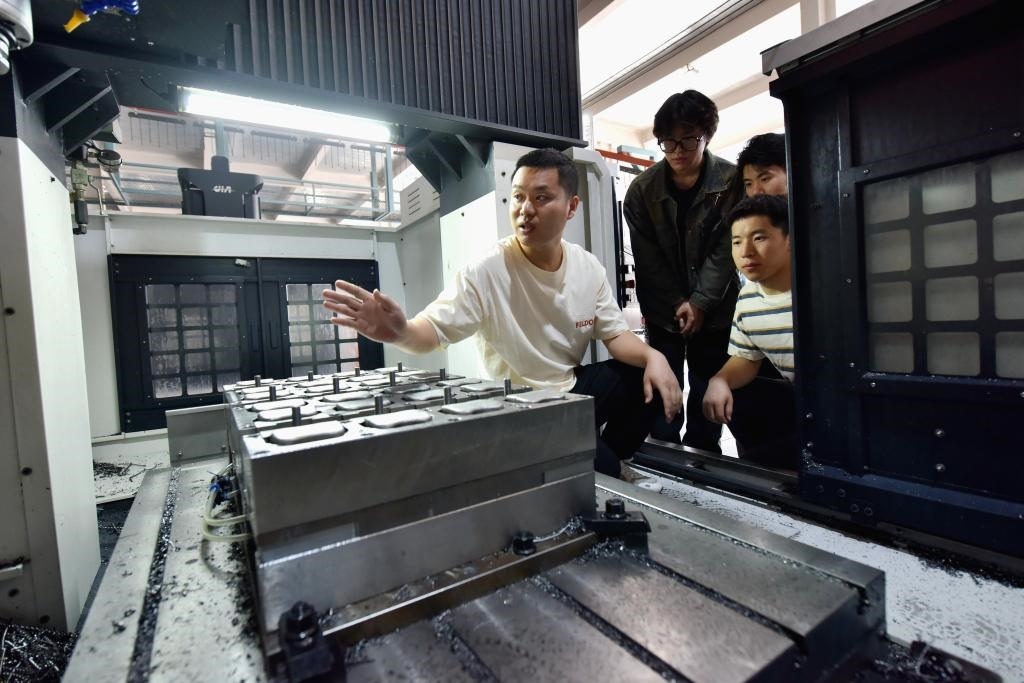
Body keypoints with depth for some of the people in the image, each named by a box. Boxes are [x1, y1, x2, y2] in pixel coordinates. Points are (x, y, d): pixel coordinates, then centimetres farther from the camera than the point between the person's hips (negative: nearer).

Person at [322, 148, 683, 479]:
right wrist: (401, 333, -46)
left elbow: (615, 335, 3)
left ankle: (610, 457, 14)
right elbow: (434, 329, -22)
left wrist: (652, 356, -18)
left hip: (574, 389, 6)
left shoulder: (589, 267, -3)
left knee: (653, 379, -7)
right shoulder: (485, 272, -19)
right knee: (598, 465, -25)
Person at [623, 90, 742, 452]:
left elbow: (726, 250, -9)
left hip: (713, 309, 0)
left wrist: (699, 303, -15)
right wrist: (677, 305, -10)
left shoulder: (731, 182, -6)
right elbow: (647, 257, -6)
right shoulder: (642, 188, -5)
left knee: (708, 389, 6)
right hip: (663, 310, 0)